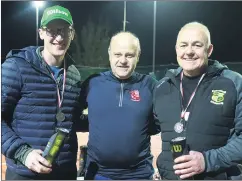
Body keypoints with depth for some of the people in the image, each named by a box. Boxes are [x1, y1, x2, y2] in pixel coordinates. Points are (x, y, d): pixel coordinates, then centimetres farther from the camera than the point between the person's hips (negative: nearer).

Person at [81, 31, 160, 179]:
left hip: (139, 173, 0)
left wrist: (138, 129, -6)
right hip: (97, 172, 1)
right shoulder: (92, 83, -1)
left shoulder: (149, 85, -1)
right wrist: (95, 124, -3)